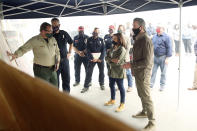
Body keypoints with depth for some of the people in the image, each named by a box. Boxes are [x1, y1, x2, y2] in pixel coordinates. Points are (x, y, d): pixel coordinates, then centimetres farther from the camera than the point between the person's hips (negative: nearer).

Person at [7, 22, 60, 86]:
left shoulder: (53, 39, 3)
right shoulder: (34, 40, -12)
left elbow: (57, 52, 13)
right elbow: (23, 49, -15)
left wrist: (57, 62, -2)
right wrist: (15, 55, -35)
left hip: (52, 70, 5)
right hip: (41, 70, -5)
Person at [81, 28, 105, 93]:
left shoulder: (101, 40, 6)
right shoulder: (89, 40, 3)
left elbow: (103, 49, 2)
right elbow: (88, 50, -1)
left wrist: (101, 58, -8)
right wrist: (91, 58, -11)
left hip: (100, 58, 1)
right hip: (92, 58, -1)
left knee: (101, 71, 7)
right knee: (89, 72, -4)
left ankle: (102, 84, 24)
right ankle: (86, 86, 3)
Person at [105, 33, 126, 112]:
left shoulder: (122, 49, -14)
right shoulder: (112, 48, 11)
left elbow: (118, 61, -21)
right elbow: (106, 58, 4)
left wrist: (110, 61, -8)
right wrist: (112, 60, -14)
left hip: (119, 72, -8)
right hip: (111, 71, 8)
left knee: (121, 88, 2)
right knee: (111, 85, 19)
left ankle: (122, 104, 12)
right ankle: (112, 100, 37)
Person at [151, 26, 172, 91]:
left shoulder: (166, 37, -7)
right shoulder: (154, 37, 11)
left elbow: (169, 48, -10)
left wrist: (167, 58, -14)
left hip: (163, 57, -5)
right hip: (155, 57, 5)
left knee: (163, 73, 6)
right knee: (153, 71, 5)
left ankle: (162, 85, 18)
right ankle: (151, 84, 13)